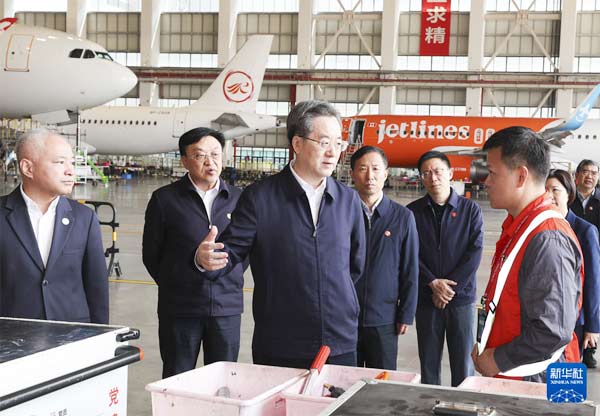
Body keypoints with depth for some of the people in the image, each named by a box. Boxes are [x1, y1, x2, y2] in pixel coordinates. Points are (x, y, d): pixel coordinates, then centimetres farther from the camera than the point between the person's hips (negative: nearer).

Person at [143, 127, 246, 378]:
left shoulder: (238, 199, 6)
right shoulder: (165, 199, -1)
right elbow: (151, 254, 7)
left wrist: (231, 279, 8)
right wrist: (173, 284, 8)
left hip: (227, 308, 2)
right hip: (179, 309, -2)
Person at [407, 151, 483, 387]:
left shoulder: (469, 209, 2)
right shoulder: (413, 211, 3)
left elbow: (474, 252, -4)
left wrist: (449, 285, -11)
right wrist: (434, 283, -13)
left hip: (462, 296, -1)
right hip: (426, 297, 1)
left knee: (463, 364, 3)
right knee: (429, 363, 8)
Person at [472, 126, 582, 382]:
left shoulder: (548, 241, -23)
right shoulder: (517, 228, 9)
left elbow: (554, 331, -27)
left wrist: (498, 360, -17)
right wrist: (483, 347, 8)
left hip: (531, 382, -9)